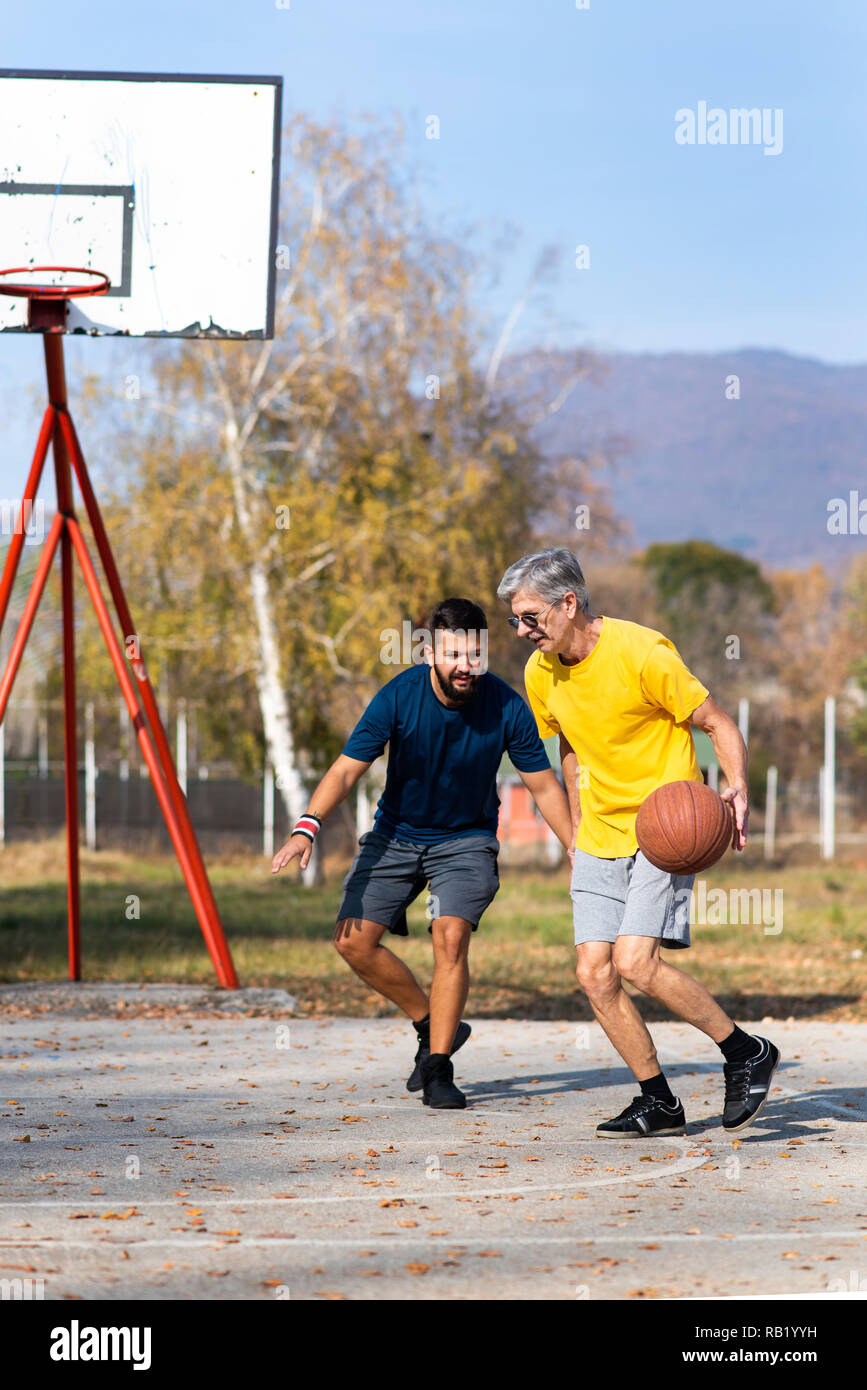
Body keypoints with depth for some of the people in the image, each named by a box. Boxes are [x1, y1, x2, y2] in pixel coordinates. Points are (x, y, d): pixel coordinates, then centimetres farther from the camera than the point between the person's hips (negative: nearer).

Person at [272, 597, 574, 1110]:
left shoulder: (506, 707, -20)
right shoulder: (399, 696, -21)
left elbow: (544, 785, -8)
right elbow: (347, 768, -21)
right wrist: (308, 826, -37)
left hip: (467, 838, -2)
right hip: (397, 833, 2)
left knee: (450, 937, -22)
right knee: (354, 941, -6)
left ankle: (438, 1067, -10)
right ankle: (432, 1024, 16)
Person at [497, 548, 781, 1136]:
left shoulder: (641, 652, -17)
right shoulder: (541, 673, 4)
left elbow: (720, 725, -11)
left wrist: (738, 789, -28)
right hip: (600, 839, 7)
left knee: (635, 962, -20)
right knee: (594, 973, -4)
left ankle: (747, 1054, -2)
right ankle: (659, 1103, 8)